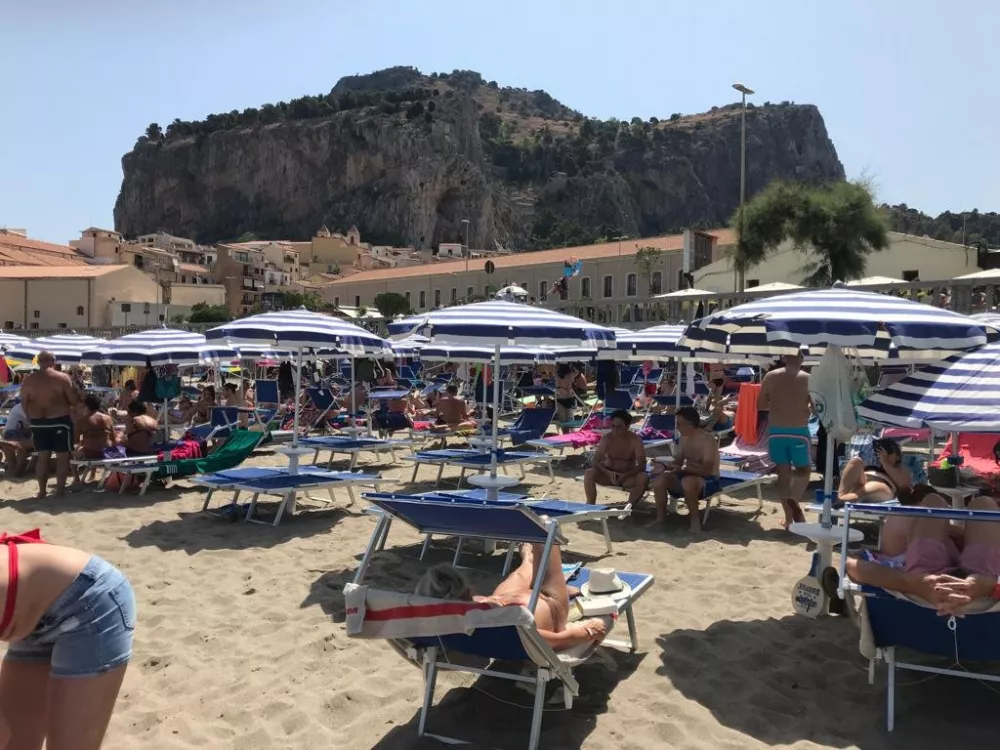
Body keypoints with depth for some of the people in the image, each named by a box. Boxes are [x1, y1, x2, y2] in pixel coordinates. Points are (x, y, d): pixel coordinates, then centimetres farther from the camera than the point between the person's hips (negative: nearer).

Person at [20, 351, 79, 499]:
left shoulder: (28, 380, 3)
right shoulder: (62, 377, -10)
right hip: (60, 421, -4)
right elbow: (74, 400, -10)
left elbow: (24, 403, 9)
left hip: (37, 422, 4)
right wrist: (78, 394, 11)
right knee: (62, 457, 5)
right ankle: (60, 490, 6)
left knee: (43, 457, 12)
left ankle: (42, 491, 16)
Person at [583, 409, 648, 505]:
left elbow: (642, 466, -19)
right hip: (608, 474, 1)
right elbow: (596, 461, -12)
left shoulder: (635, 440, -14)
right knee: (589, 473, -27)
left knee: (643, 478, -33)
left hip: (628, 476, -1)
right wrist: (608, 473, -31)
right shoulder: (606, 439, -10)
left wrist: (625, 476, -34)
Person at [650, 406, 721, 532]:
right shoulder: (684, 437, 3)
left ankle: (695, 518, -16)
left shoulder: (708, 439, -20)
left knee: (688, 481, -40)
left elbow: (706, 470, -29)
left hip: (709, 480, -7)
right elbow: (678, 461, 11)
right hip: (688, 476, 7)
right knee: (659, 477, -14)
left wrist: (682, 468, -35)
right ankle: (660, 517, -2)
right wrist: (666, 467, -10)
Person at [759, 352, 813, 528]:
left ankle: (789, 517, 14)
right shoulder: (807, 379, -5)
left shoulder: (771, 376, 1)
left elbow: (760, 405, 4)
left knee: (783, 472, 11)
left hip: (776, 431, 2)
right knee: (803, 470, 15)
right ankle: (794, 499, -14)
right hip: (798, 432, -2)